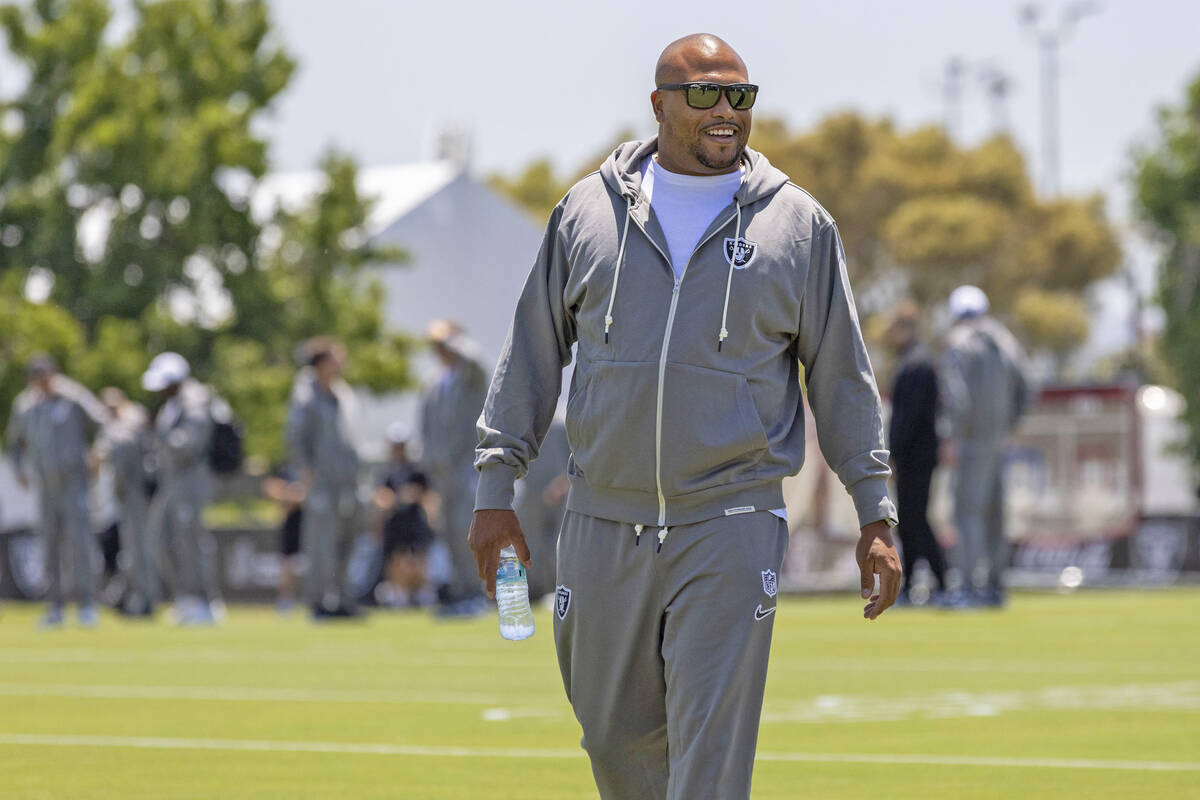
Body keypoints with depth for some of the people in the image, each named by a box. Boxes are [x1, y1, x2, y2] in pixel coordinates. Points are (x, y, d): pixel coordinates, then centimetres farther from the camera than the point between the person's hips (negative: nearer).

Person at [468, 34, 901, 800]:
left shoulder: (799, 225, 4)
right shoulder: (588, 212, 8)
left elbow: (842, 377, 8)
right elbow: (533, 353, 12)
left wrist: (876, 515, 4)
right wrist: (496, 486, 8)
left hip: (732, 532, -2)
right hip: (603, 527, 2)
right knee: (618, 738, 9)